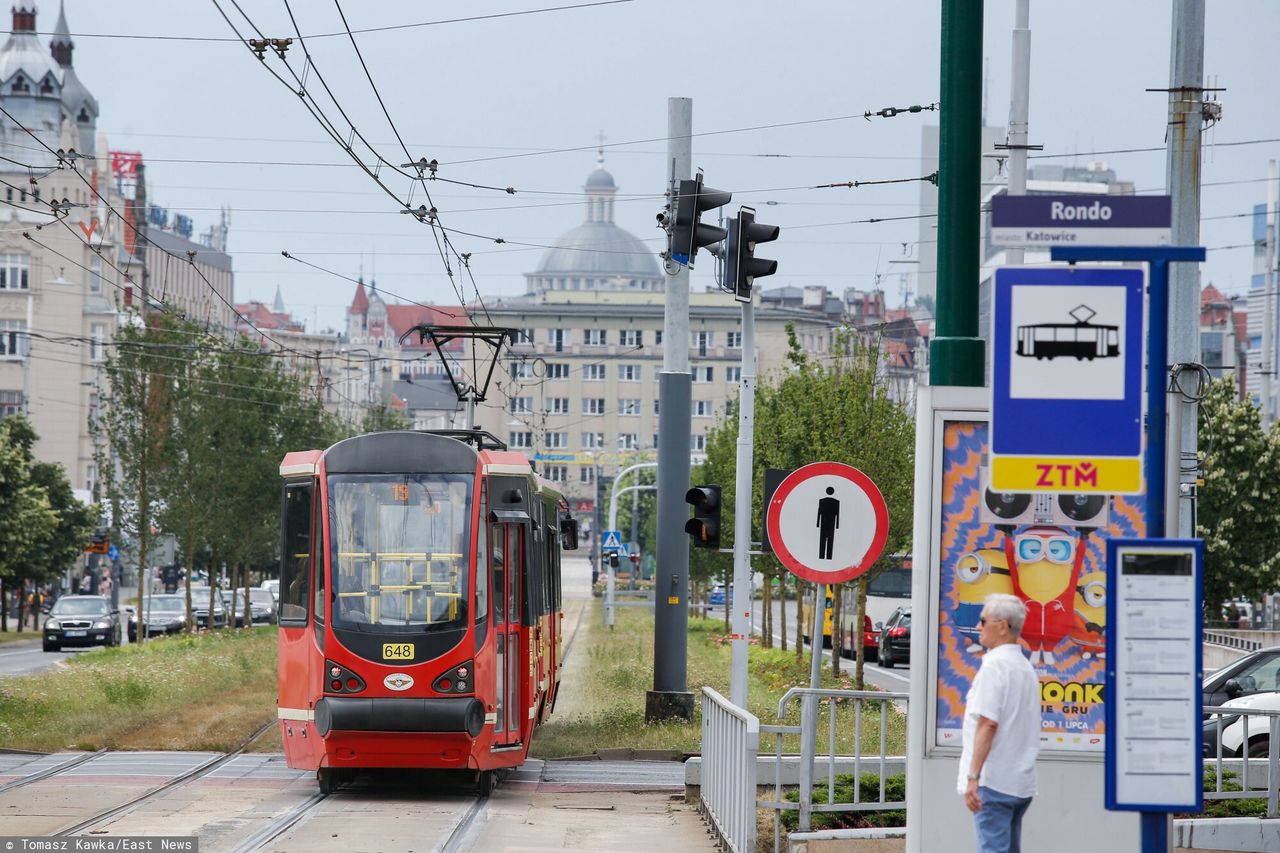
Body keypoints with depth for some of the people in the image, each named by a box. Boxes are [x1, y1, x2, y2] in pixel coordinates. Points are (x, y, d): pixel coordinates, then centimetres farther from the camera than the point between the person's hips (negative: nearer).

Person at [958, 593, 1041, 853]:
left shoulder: (995, 665, -11)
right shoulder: (1026, 667, 16)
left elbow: (988, 724, -19)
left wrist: (973, 777, -20)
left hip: (993, 780, -9)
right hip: (1021, 783, 9)